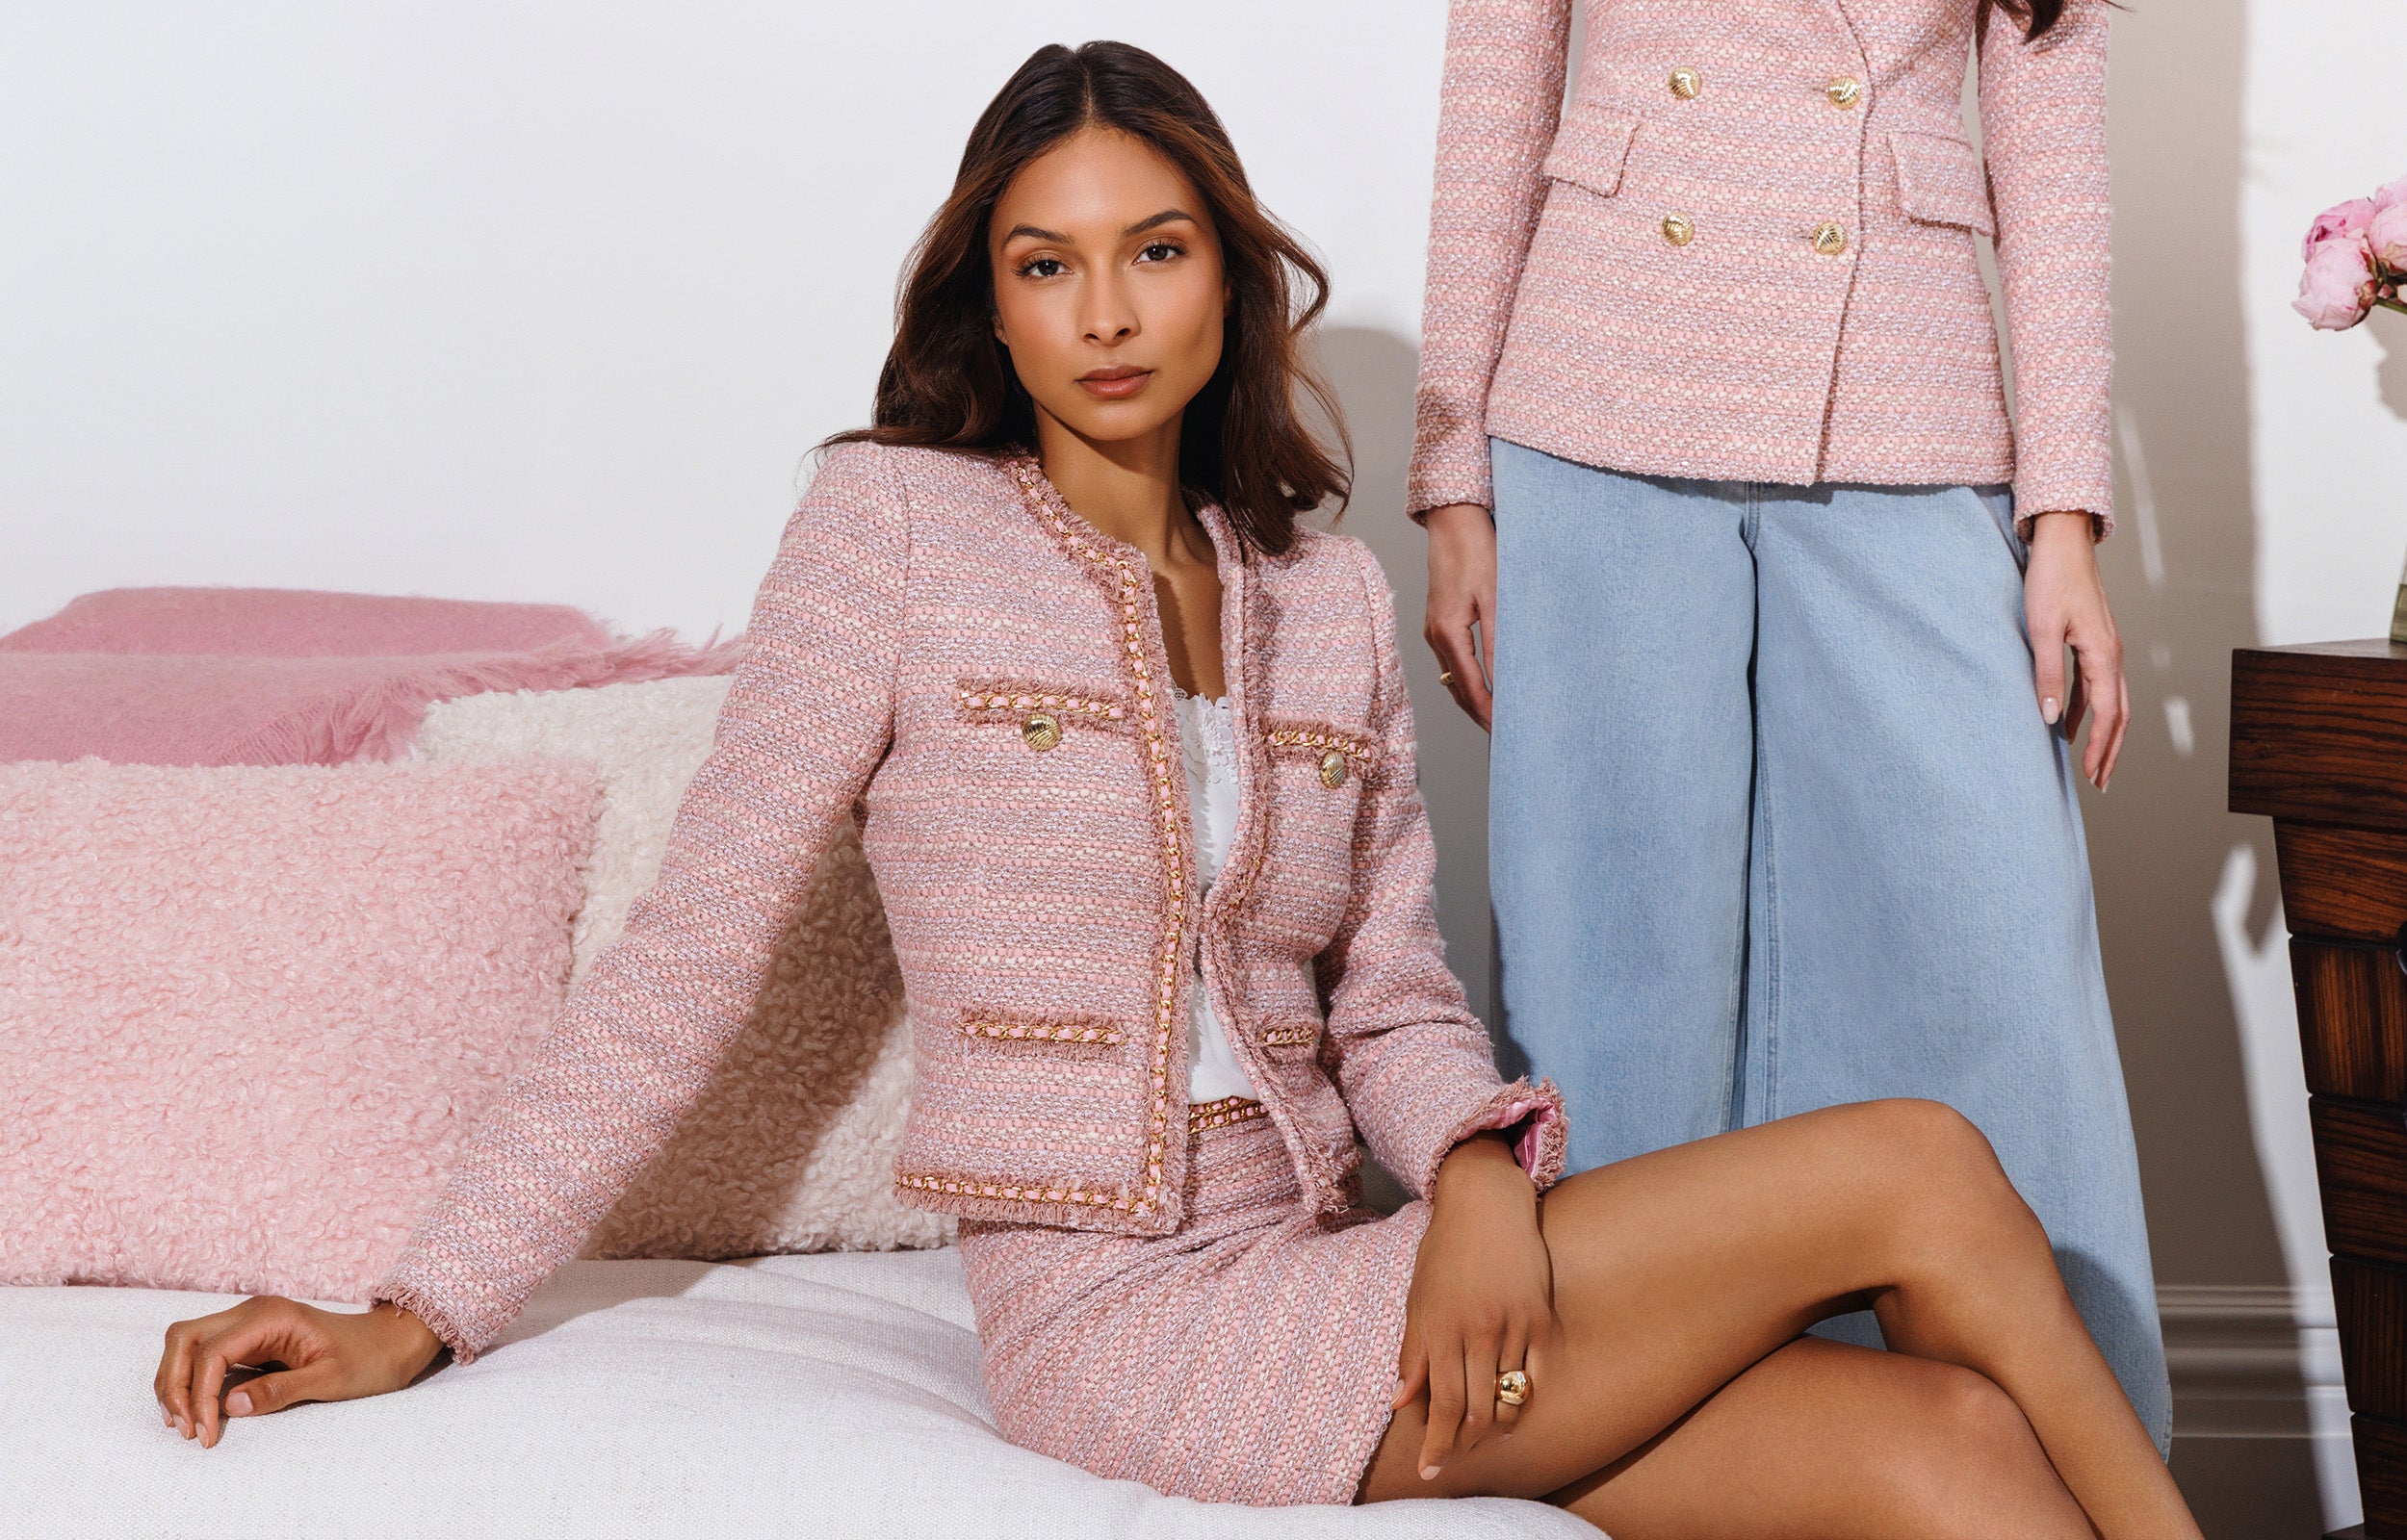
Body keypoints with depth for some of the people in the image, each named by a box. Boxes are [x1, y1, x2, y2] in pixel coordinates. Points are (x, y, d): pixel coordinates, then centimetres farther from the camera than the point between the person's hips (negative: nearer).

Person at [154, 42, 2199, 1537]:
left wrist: (1481, 1162, -11)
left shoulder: (1327, 596, 13)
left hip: (1321, 1302, 5)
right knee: (1919, 1168, -15)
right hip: (1122, 1322, -5)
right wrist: (424, 1315, -8)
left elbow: (1391, 994, 12)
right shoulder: (897, 525, -2)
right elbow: (691, 952, -3)